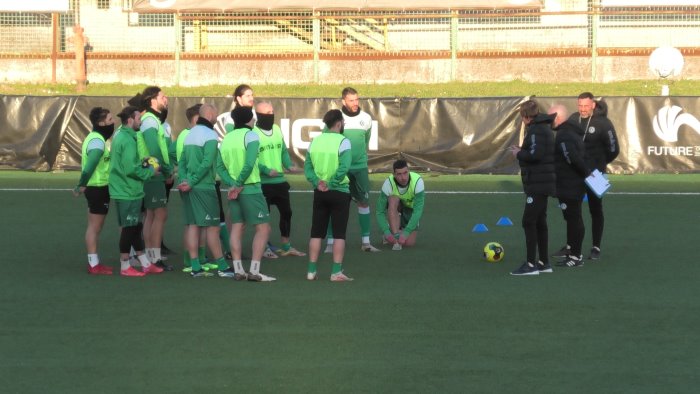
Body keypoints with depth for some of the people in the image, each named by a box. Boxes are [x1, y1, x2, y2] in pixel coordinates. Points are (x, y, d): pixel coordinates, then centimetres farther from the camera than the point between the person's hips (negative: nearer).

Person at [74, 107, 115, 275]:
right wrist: (82, 185, -24)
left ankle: (94, 262, 23)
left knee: (94, 227, 15)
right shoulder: (97, 141, -19)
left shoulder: (95, 137, 13)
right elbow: (90, 164, -29)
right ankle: (94, 265, 2)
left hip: (96, 187, 10)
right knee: (95, 227, -3)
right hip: (98, 188, -10)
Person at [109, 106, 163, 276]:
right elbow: (131, 169, -24)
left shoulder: (120, 135, 12)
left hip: (126, 190, 10)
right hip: (128, 192, -10)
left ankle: (146, 264, 22)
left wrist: (143, 162, 9)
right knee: (129, 228, -1)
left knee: (135, 227, 14)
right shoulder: (128, 140, -19)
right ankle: (125, 267, 8)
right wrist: (150, 171, -11)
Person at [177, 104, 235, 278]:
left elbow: (182, 161, 9)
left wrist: (184, 179, -1)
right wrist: (191, 182, -16)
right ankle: (223, 267, 2)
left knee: (192, 225, 7)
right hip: (204, 187, -8)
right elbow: (207, 163, -20)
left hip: (190, 187, 8)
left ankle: (195, 268, 7)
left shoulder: (190, 134, 14)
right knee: (212, 226, -3)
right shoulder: (210, 135, -10)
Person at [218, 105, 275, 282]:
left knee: (236, 228, 10)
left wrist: (231, 184, -5)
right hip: (251, 188, -7)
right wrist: (239, 184, -11)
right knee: (263, 228, -1)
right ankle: (254, 271, -7)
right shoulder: (250, 135, -10)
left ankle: (238, 270, 9)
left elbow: (221, 167, 5)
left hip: (234, 190, 7)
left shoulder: (226, 138, 11)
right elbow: (249, 165, -21)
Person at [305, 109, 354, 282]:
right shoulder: (343, 141, -10)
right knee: (339, 234, 1)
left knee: (316, 233, 10)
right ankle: (337, 272, -1)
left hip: (319, 192, 5)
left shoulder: (315, 141, 5)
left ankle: (312, 271, 11)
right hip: (339, 192, -4)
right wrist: (331, 184, -14)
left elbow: (307, 167, 0)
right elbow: (344, 168, -21)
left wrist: (317, 183, -8)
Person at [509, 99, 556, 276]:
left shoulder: (536, 130, -15)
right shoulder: (544, 128, 16)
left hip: (538, 184, -10)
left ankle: (531, 264, -8)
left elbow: (535, 155, -25)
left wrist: (519, 154, -9)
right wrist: (522, 151, 11)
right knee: (539, 222, 14)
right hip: (542, 183, 10)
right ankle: (544, 262, 19)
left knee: (529, 221, -8)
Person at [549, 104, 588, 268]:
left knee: (573, 218, -4)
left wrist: (586, 173, -19)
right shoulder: (572, 132, 12)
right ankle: (570, 248, 36)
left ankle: (576, 256, 2)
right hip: (573, 184, 10)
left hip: (569, 186, -10)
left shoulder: (563, 136, -21)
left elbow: (574, 159, -28)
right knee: (572, 217, 21)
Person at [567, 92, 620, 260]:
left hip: (594, 174, -5)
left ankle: (596, 247, 11)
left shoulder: (603, 122, -14)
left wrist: (599, 163, 3)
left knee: (595, 209, 4)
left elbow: (613, 150, -9)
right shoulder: (573, 119, 0)